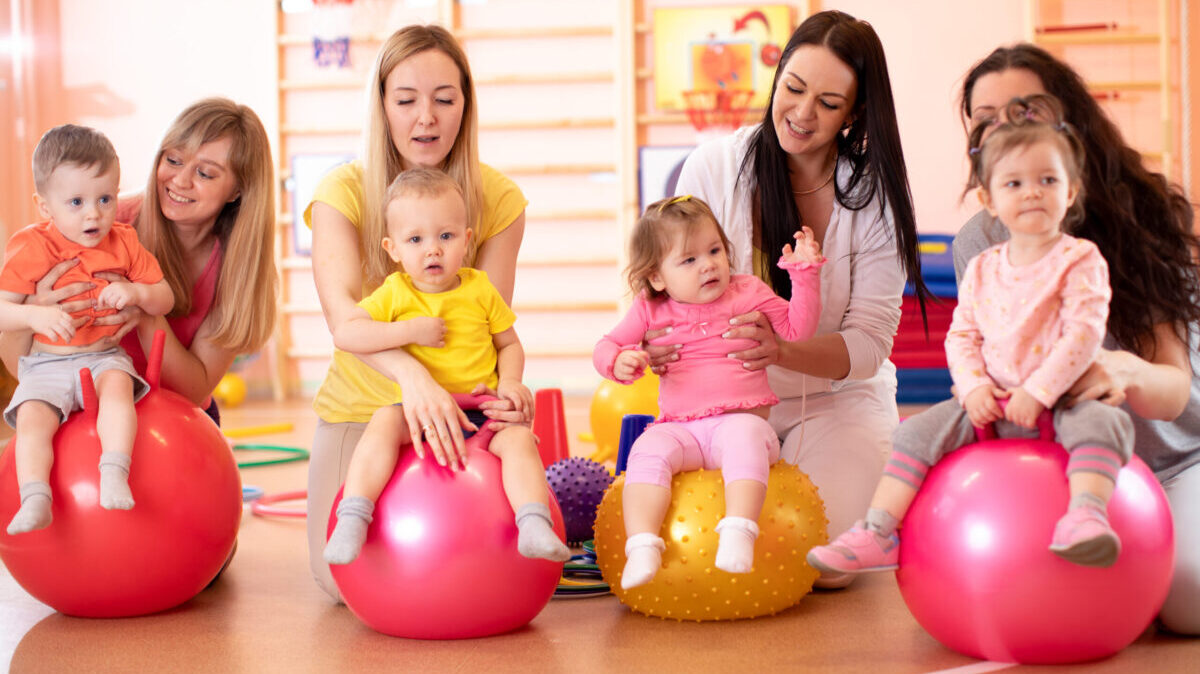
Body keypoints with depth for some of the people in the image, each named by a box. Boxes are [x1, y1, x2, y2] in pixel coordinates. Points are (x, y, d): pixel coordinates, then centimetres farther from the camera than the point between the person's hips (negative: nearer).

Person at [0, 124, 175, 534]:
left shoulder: (123, 243, 5)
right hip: (46, 364, 0)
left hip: (105, 357, 0)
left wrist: (136, 292, -15)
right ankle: (35, 500, -29)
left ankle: (114, 475, -40)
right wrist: (36, 315, -26)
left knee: (117, 385, -32)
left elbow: (165, 300, 8)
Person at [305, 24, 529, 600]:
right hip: (359, 406, 0)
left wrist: (506, 386, -36)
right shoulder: (344, 192, -12)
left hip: (455, 409, 1)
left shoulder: (499, 200, -6)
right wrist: (411, 374, -49)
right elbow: (341, 307, -29)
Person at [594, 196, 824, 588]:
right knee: (648, 451, -29)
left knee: (745, 438, -37)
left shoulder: (748, 294, 9)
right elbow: (606, 347, 14)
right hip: (679, 429, 2)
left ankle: (738, 530, -49)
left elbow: (797, 330, 7)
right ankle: (642, 546, -38)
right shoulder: (651, 310, 11)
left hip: (740, 420, -2)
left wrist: (804, 273, -2)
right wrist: (619, 361, -11)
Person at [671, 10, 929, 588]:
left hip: (838, 400, -1)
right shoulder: (712, 168, -8)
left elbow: (868, 344, -14)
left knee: (826, 566, -21)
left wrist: (781, 350, -35)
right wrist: (658, 346, -27)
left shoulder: (876, 192, -9)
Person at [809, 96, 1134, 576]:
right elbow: (961, 336, 11)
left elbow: (1084, 334, -14)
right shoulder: (982, 270, 11)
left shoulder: (1080, 261, -4)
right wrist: (973, 386, -9)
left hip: (1058, 400, -4)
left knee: (1103, 421, -35)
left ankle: (1085, 515, -49)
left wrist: (1038, 393, -22)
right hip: (991, 405, 4)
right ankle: (876, 533, -12)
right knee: (920, 430, -10)